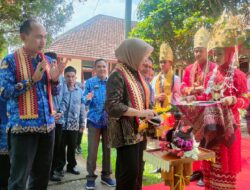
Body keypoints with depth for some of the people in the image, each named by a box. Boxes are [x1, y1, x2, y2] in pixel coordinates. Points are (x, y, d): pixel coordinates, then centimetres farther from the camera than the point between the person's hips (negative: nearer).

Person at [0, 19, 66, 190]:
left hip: (47, 125, 6)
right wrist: (32, 79, -20)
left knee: (43, 175, 16)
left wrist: (55, 79, -6)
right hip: (23, 126, -5)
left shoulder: (47, 61, 11)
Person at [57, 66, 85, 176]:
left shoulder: (80, 91, 6)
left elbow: (82, 107, 10)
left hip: (74, 124, 3)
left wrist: (82, 122, 11)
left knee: (72, 147, 15)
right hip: (61, 123, -3)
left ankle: (71, 166, 32)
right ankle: (59, 167, 25)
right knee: (60, 147, 9)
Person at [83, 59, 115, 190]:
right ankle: (91, 177, 16)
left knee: (107, 149, 11)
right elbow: (85, 101, -3)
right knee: (92, 150, 0)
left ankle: (106, 175, 26)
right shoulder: (90, 83, 1)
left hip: (109, 120, 2)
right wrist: (88, 99, -25)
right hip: (94, 120, -2)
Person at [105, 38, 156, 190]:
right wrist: (141, 113, -21)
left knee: (137, 172, 15)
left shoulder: (136, 74, 11)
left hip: (139, 131, 8)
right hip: (126, 133, -8)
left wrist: (148, 114, 5)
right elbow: (112, 106, -23)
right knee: (129, 172, -2)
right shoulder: (117, 75, -14)